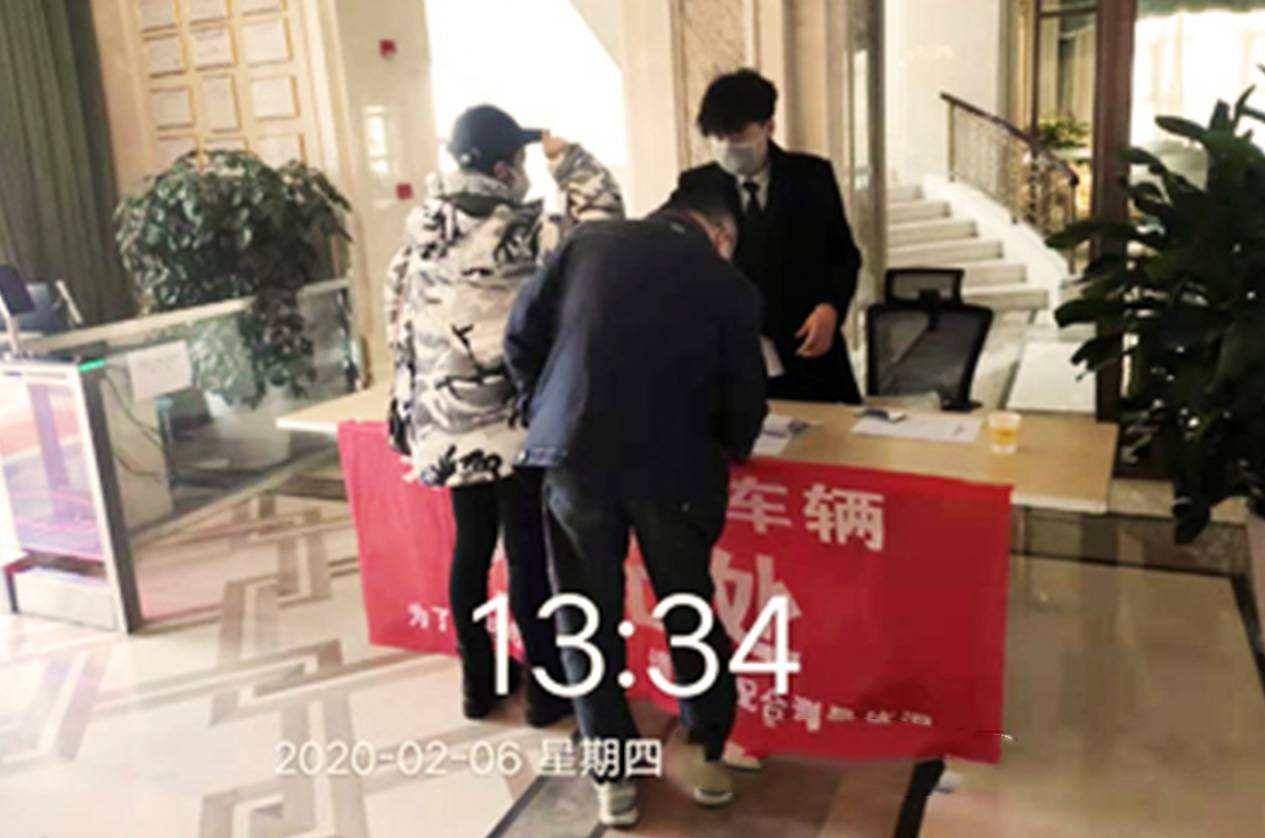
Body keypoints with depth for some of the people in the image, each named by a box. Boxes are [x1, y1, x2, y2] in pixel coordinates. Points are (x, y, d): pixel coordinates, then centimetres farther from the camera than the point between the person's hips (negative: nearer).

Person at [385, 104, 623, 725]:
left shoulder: (422, 229, 4)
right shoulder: (519, 233, -16)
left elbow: (399, 317, 9)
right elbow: (601, 219, -9)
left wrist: (412, 398, 18)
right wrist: (564, 156, 3)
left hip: (448, 423, 6)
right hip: (513, 423, -6)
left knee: (471, 548, 17)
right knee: (529, 554, 5)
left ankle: (477, 682, 30)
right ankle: (548, 689, 19)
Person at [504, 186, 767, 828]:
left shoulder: (590, 242, 9)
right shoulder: (730, 286, 6)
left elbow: (521, 334, 5)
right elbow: (743, 397, 5)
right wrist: (727, 452, 24)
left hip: (573, 454, 1)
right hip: (673, 464, 0)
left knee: (588, 619, 14)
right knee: (690, 612, 19)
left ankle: (614, 777, 24)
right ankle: (710, 758, 32)